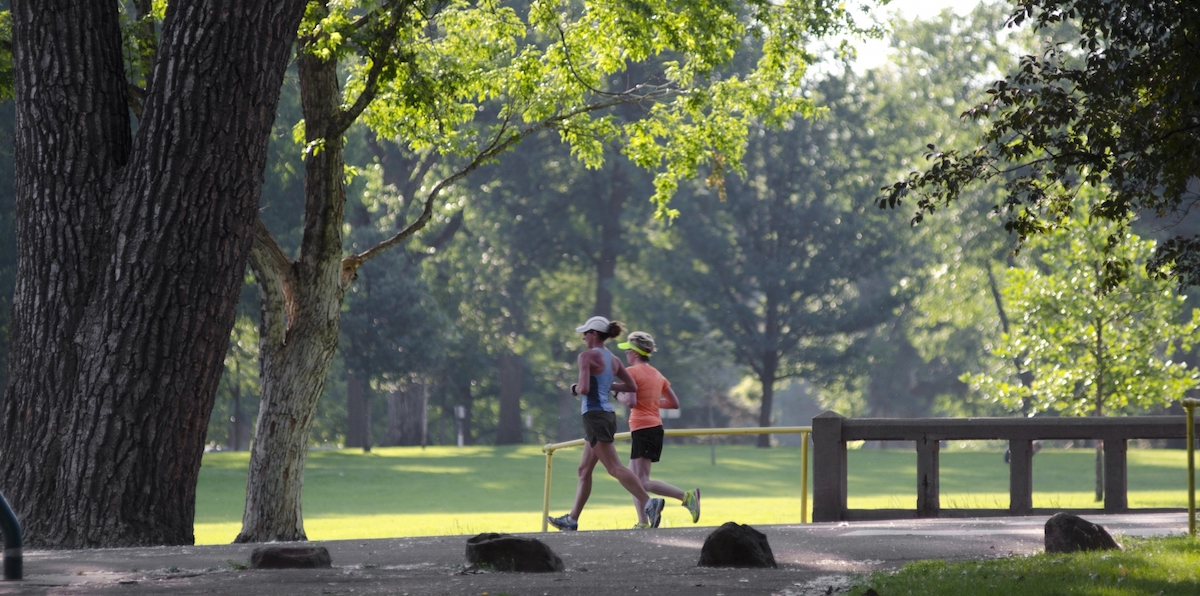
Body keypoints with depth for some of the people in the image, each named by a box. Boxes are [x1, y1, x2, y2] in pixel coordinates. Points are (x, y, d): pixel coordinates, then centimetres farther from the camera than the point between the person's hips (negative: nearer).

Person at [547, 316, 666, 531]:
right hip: (607, 414, 9)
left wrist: (575, 389, 1)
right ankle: (572, 520, 19)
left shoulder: (587, 356, -11)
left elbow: (584, 388, -21)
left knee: (614, 468, -13)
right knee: (584, 470, 15)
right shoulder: (613, 360, 12)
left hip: (594, 415, -9)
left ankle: (649, 503, -25)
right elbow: (632, 386, 14)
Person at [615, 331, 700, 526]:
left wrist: (618, 395, 0)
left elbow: (631, 402, -20)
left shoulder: (632, 371, -8)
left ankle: (687, 496, -26)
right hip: (656, 428, 9)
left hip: (642, 428, -9)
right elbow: (674, 403, 16)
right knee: (633, 477, 15)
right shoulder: (657, 374, 16)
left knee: (643, 482, -13)